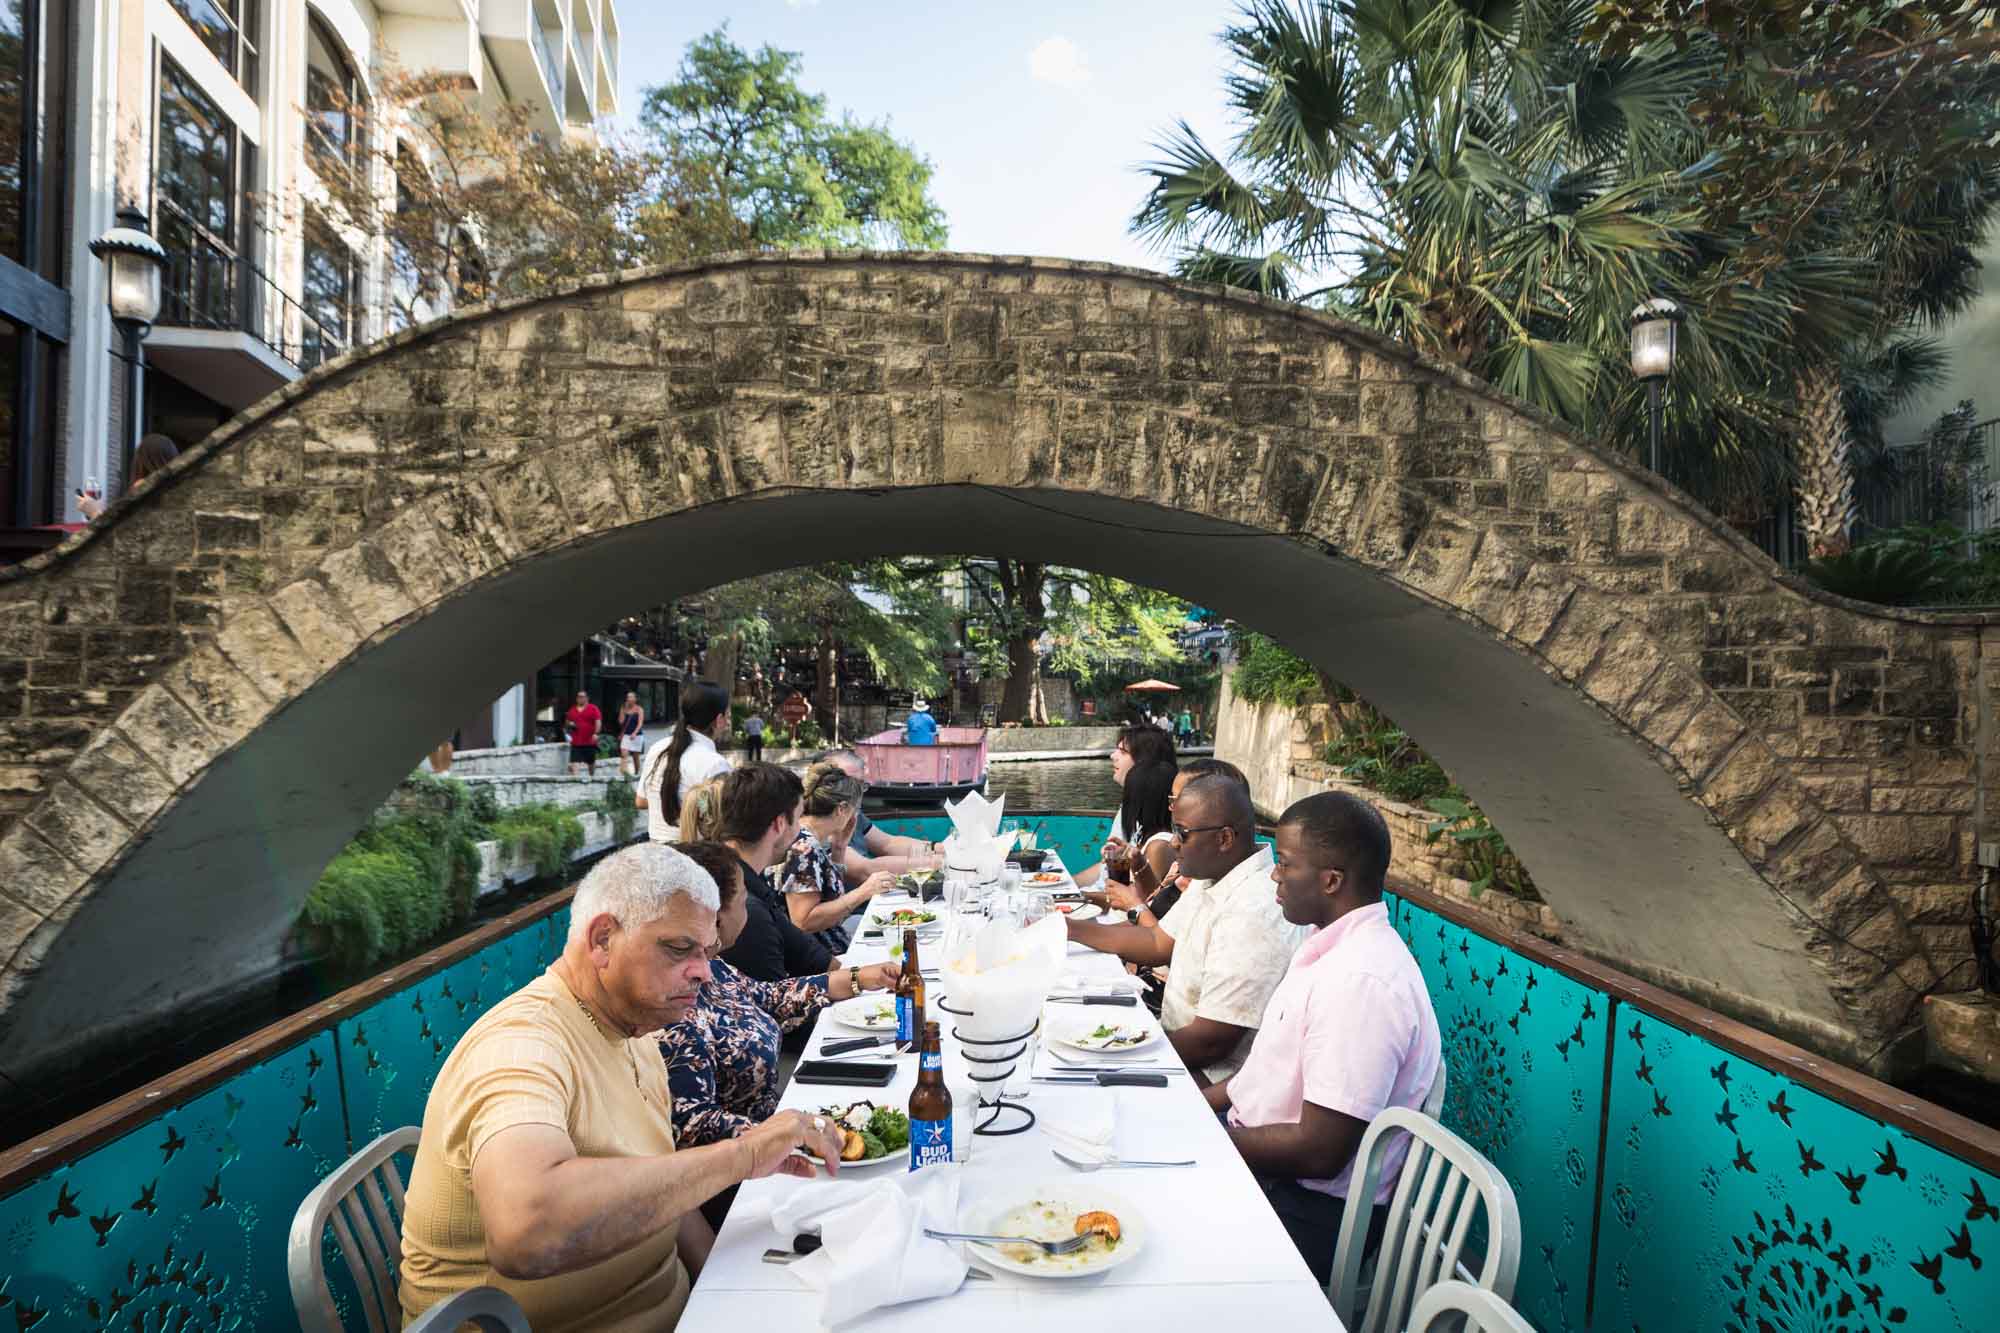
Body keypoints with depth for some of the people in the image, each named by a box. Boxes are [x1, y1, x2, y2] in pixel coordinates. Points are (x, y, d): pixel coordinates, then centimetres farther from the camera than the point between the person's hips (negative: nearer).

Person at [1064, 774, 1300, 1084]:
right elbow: (1160, 942, 13)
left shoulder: (1253, 913, -28)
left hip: (1213, 1077, -9)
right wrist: (1069, 928, 7)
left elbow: (1211, 1043, -26)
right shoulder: (1212, 877, 5)